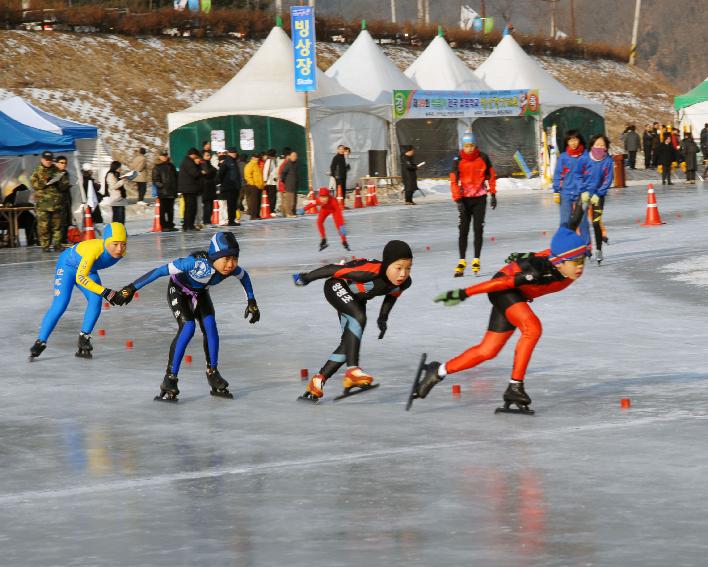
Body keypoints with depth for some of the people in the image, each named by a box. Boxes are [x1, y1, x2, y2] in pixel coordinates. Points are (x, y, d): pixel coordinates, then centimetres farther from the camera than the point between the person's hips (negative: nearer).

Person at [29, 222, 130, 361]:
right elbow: (80, 278, -43)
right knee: (60, 305, -17)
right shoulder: (94, 249, -42)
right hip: (68, 265, -5)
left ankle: (84, 338, -5)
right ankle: (40, 342, -6)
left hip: (89, 271, 5)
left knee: (96, 300, -20)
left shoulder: (121, 251, -23)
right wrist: (105, 292, -48)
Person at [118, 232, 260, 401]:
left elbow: (244, 276, -3)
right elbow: (162, 271, -38)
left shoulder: (232, 268, -29)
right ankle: (170, 379, -17)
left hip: (199, 293, 5)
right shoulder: (196, 262, -44)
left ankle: (212, 373, 5)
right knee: (188, 327, -23)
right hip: (178, 290, -5)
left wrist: (252, 302, 2)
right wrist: (133, 288, -35)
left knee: (210, 325, -14)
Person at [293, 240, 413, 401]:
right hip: (337, 287, -8)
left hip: (356, 298, 8)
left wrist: (383, 318, 8)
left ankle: (317, 381, 13)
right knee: (359, 318, -33)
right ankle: (352, 370, -36)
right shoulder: (369, 272, -42)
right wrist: (307, 277, -19)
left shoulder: (404, 283, -22)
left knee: (349, 344, 3)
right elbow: (334, 269, -31)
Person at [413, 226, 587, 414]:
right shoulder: (540, 272, -39)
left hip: (519, 295, 8)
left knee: (488, 351, 9)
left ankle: (438, 372, 24)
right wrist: (463, 293, -30)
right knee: (532, 327, -32)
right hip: (504, 289, -8)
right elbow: (503, 281, -34)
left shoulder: (570, 272, -18)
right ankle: (515, 387, -25)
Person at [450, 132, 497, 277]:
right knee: (463, 230, -3)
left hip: (480, 198, 0)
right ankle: (462, 262, 1)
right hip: (465, 199, 0)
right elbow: (454, 181, -6)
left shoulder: (483, 158, -3)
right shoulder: (458, 161, -6)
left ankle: (476, 260, 6)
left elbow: (491, 176, 7)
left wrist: (493, 195, 5)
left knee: (478, 229, -1)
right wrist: (458, 200, -13)